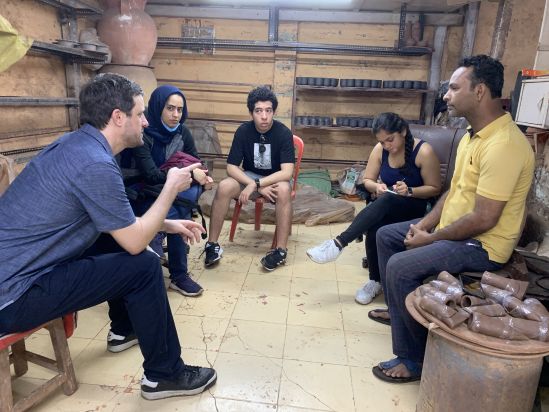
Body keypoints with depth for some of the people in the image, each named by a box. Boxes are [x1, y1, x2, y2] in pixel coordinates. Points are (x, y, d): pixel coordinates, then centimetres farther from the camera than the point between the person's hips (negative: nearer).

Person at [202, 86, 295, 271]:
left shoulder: (284, 133, -17)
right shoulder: (243, 131, -11)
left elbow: (287, 172, -24)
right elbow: (231, 167, -12)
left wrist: (256, 184, -33)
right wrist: (258, 187, -25)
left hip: (275, 180, -2)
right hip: (249, 177, 2)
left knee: (284, 189, -37)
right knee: (224, 187, -27)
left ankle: (281, 250, -28)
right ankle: (212, 244, -16)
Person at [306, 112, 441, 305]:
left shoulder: (423, 151, -15)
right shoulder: (380, 150, -3)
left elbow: (434, 188, -7)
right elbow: (367, 180, 5)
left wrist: (409, 191, -25)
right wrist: (377, 187, -18)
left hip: (415, 207, -3)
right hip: (386, 207, 4)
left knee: (386, 200, -38)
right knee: (374, 227, -33)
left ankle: (338, 243, -39)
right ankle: (375, 281, -16)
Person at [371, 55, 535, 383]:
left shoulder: (503, 146, -27)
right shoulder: (474, 134, 7)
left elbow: (483, 219, -28)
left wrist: (431, 239, -17)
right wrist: (425, 224, 1)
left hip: (483, 245, -10)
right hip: (453, 229, 10)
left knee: (401, 267, -26)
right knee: (386, 235, 14)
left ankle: (415, 360, -7)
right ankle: (398, 308, 27)